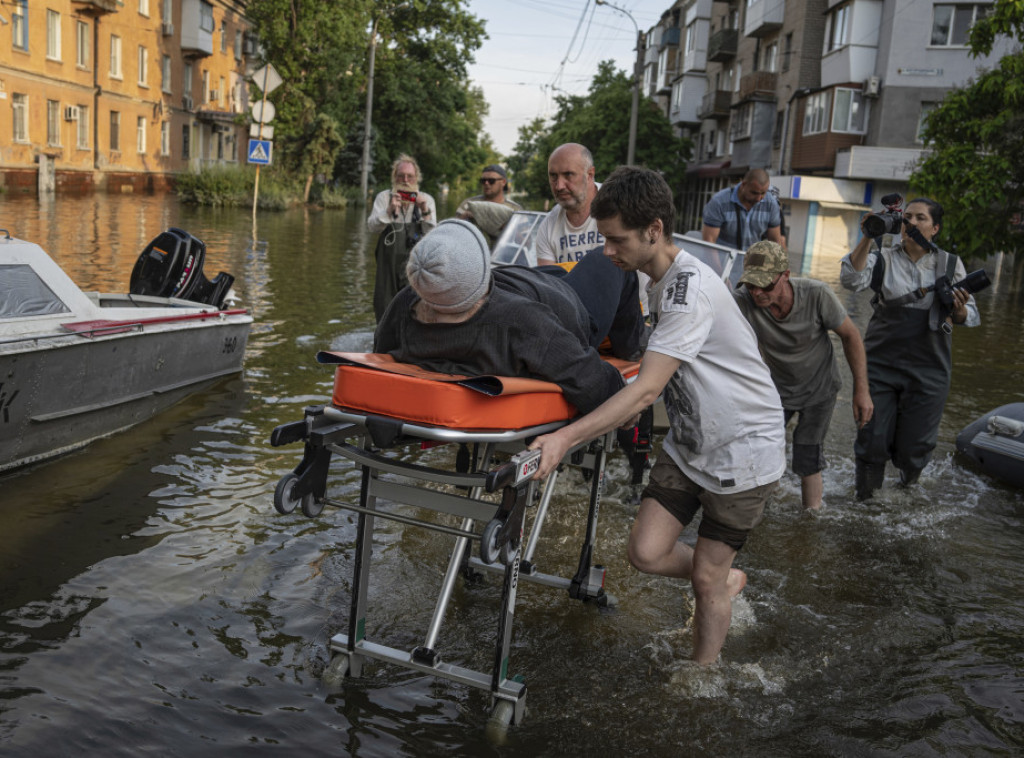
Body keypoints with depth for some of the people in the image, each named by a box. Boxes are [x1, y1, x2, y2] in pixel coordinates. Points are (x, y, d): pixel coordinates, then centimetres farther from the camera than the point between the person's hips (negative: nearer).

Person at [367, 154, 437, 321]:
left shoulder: (426, 199, 10)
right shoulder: (384, 197, 10)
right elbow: (372, 226, -3)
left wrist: (425, 211, -15)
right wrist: (389, 211, -19)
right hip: (389, 262, 1)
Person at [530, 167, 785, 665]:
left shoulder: (690, 287, -27)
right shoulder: (660, 280, 3)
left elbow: (646, 390, -35)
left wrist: (567, 438, -41)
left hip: (744, 449, -7)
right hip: (688, 443, 8)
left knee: (706, 579, 2)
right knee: (646, 553, -2)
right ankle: (726, 580, 28)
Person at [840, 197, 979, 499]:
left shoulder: (949, 263, 5)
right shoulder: (883, 254, 0)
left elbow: (970, 316, 3)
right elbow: (851, 280, -18)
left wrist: (960, 310, -20)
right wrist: (867, 239, -27)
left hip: (928, 367, 1)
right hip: (880, 361, -1)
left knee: (914, 445, 6)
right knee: (872, 437, 2)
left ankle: (909, 480, 40)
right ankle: (865, 497, 27)